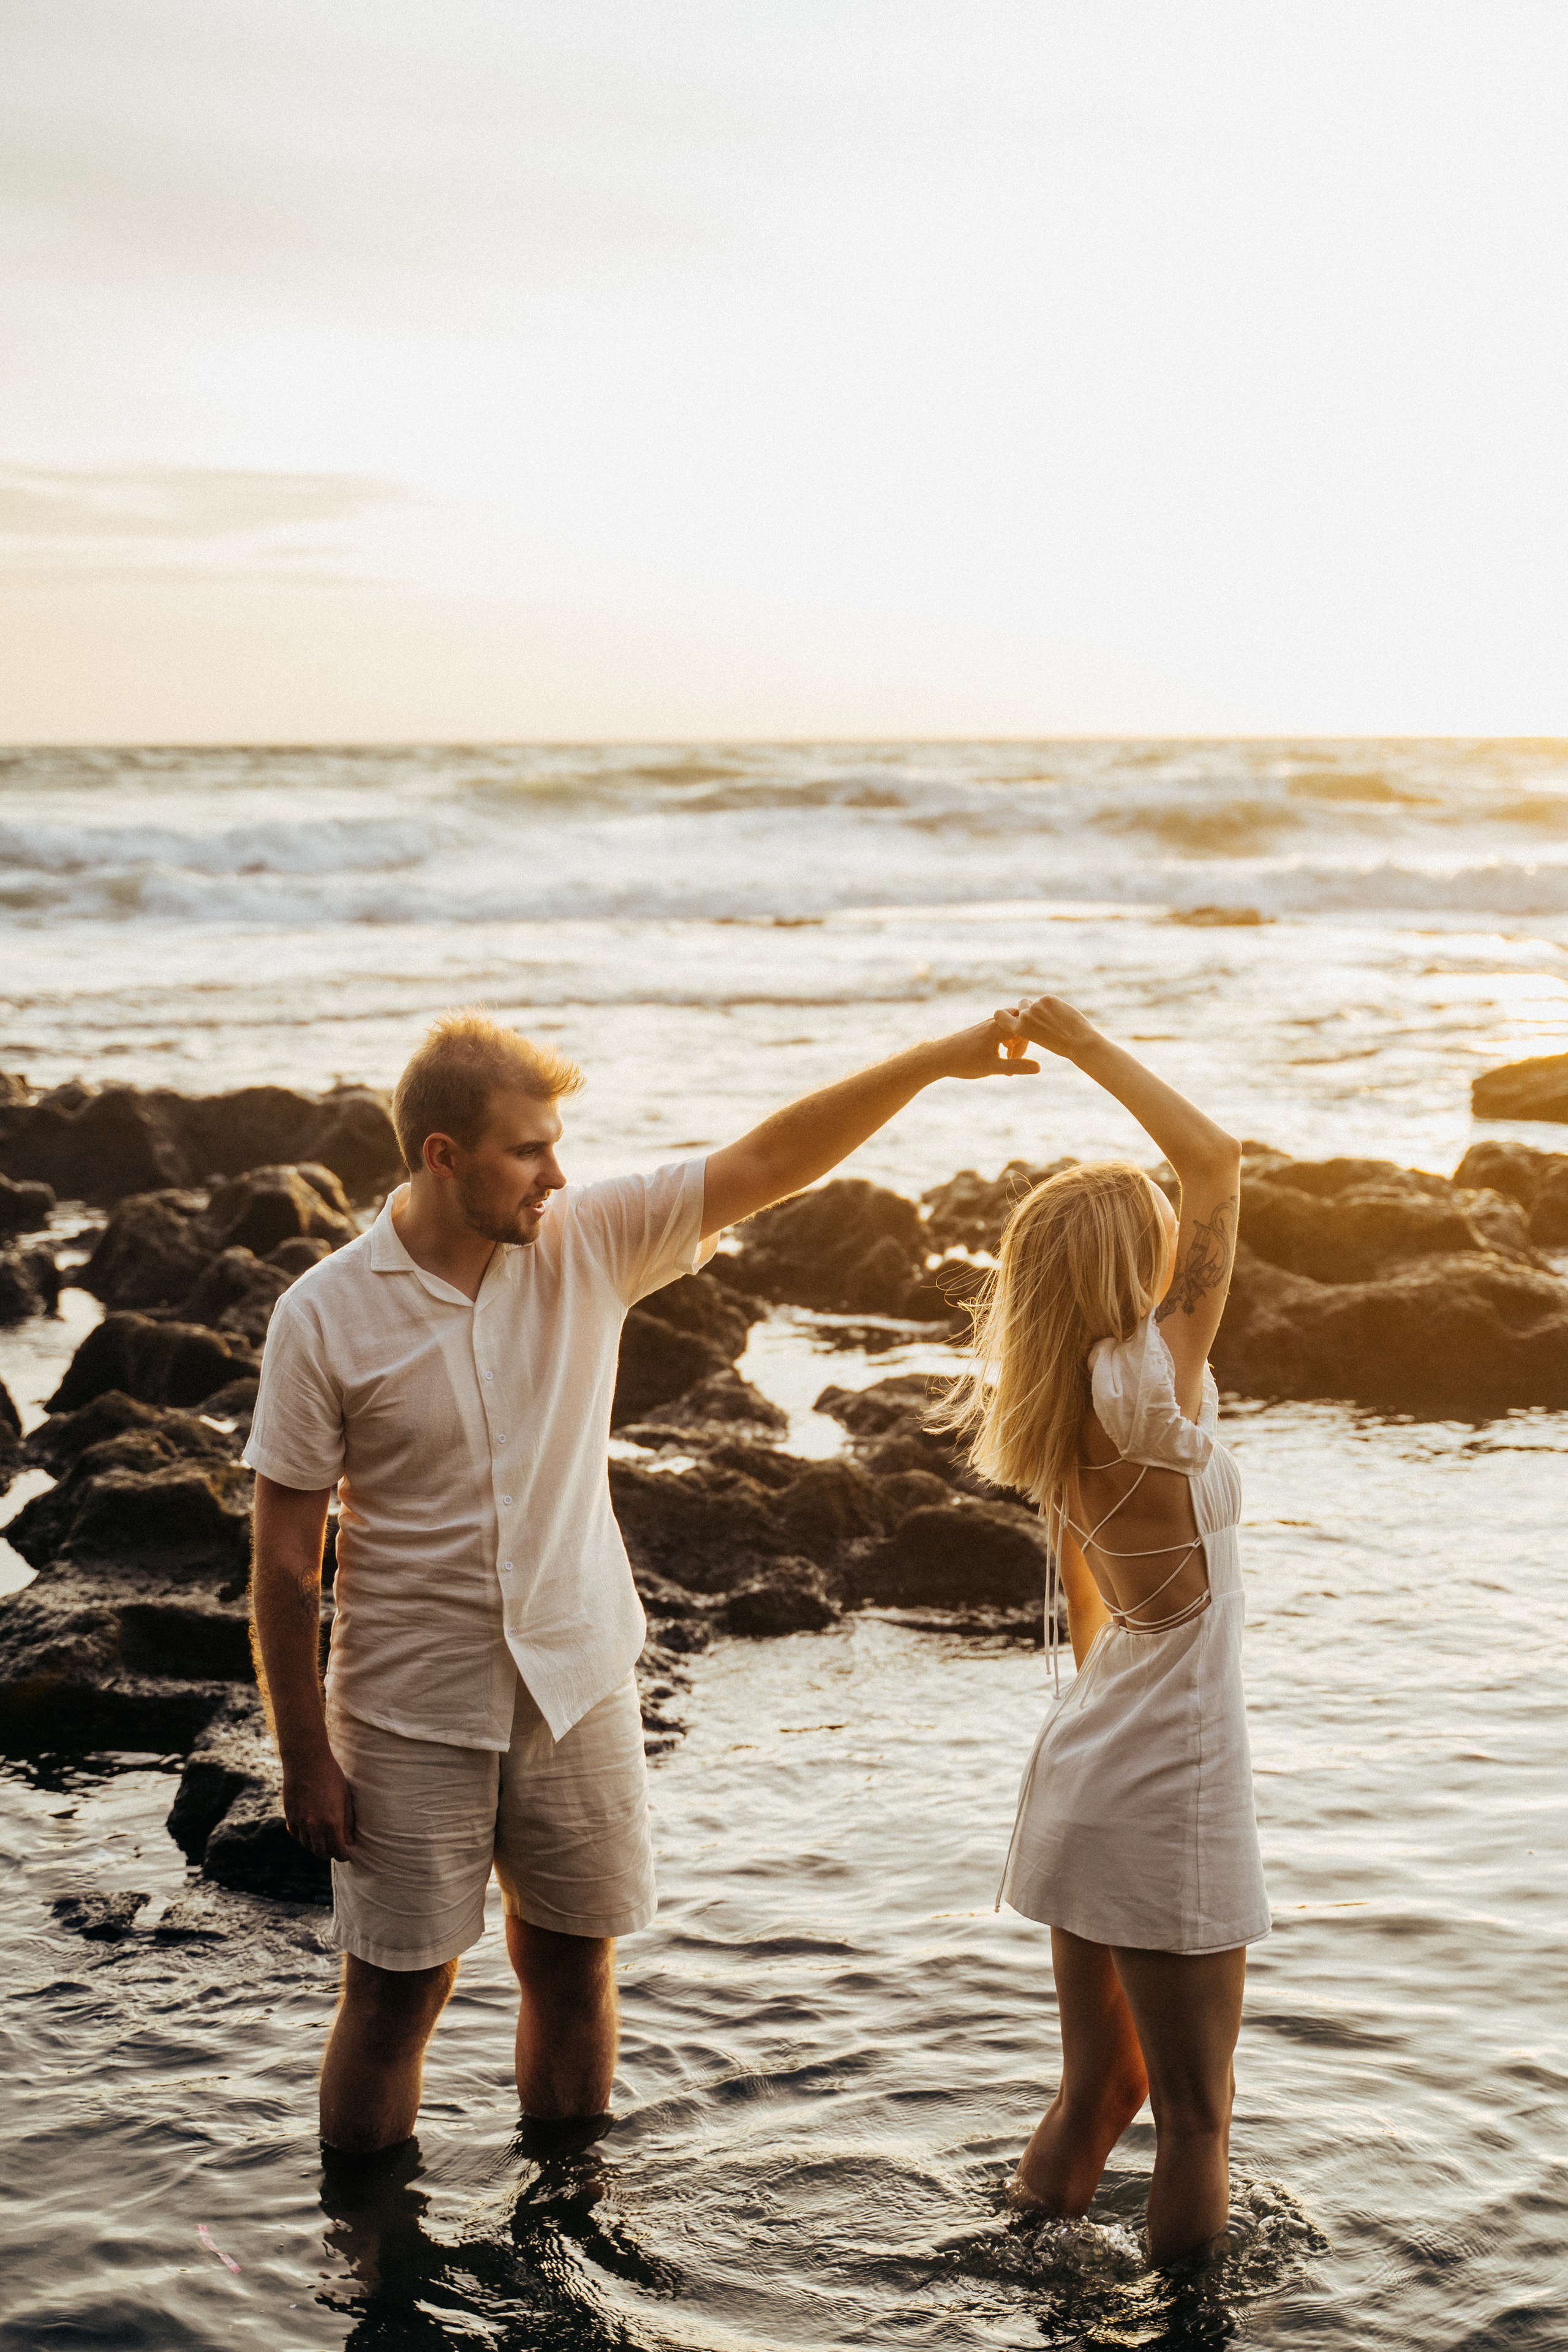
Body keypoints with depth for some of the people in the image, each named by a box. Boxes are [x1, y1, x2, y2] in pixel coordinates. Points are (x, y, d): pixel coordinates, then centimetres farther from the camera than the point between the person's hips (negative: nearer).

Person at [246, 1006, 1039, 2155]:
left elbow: (768, 1163, -11)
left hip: (579, 1688, 3)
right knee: (395, 1998, 6)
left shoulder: (590, 1241, -6)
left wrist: (935, 1060, -21)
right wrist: (305, 1757, -8)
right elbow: (286, 1559, -9)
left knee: (574, 1972, 15)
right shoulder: (325, 1316, -14)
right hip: (411, 1715, -3)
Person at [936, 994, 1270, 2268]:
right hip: (1169, 1797, -8)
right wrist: (1085, 1043, -15)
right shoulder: (1153, 1391, -20)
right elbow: (1219, 1158, -21)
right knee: (1194, 2117, 5)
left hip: (1086, 1769, 8)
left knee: (1098, 2084, 19)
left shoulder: (1052, 1425, 3)